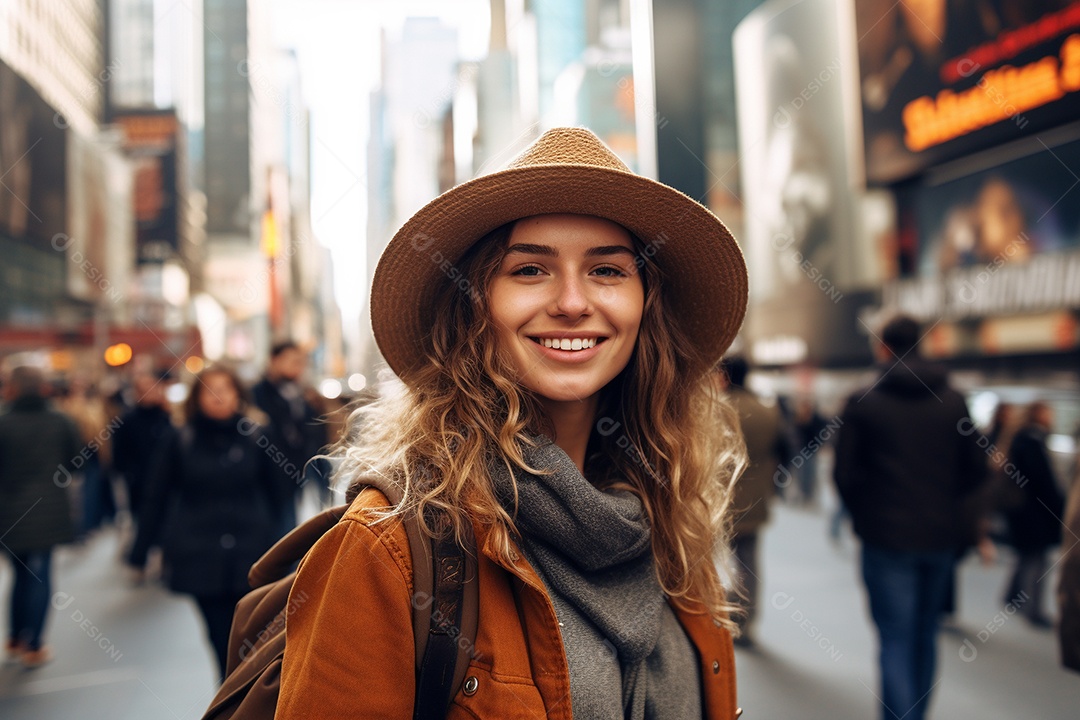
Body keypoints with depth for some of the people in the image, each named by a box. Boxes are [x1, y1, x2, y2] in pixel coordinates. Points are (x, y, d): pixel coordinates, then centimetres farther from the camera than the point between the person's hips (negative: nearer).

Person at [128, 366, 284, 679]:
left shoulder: (254, 436, 1)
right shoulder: (181, 441, 0)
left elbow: (272, 491, 8)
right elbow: (157, 498, 3)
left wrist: (273, 541, 9)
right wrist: (140, 551, 3)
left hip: (250, 556, 0)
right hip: (201, 557, 0)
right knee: (221, 637, 3)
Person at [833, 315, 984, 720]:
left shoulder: (863, 402, -9)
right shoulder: (953, 400, 1)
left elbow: (845, 474, -10)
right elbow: (976, 469, 3)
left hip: (887, 536, -4)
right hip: (941, 535, 4)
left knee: (896, 640, 1)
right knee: (926, 633, 19)